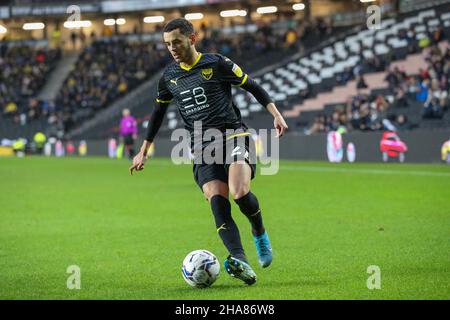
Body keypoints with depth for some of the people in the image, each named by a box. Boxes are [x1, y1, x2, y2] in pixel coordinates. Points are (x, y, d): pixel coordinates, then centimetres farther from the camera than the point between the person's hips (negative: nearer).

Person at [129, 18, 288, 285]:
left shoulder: (217, 64, -1)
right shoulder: (169, 77, 12)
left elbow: (253, 87, 5)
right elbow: (158, 113, 25)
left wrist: (276, 114, -6)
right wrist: (144, 151, 27)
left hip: (233, 135, -3)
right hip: (202, 148, 4)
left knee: (240, 193, -25)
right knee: (218, 203, -19)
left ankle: (260, 234, 7)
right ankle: (240, 261, -31)